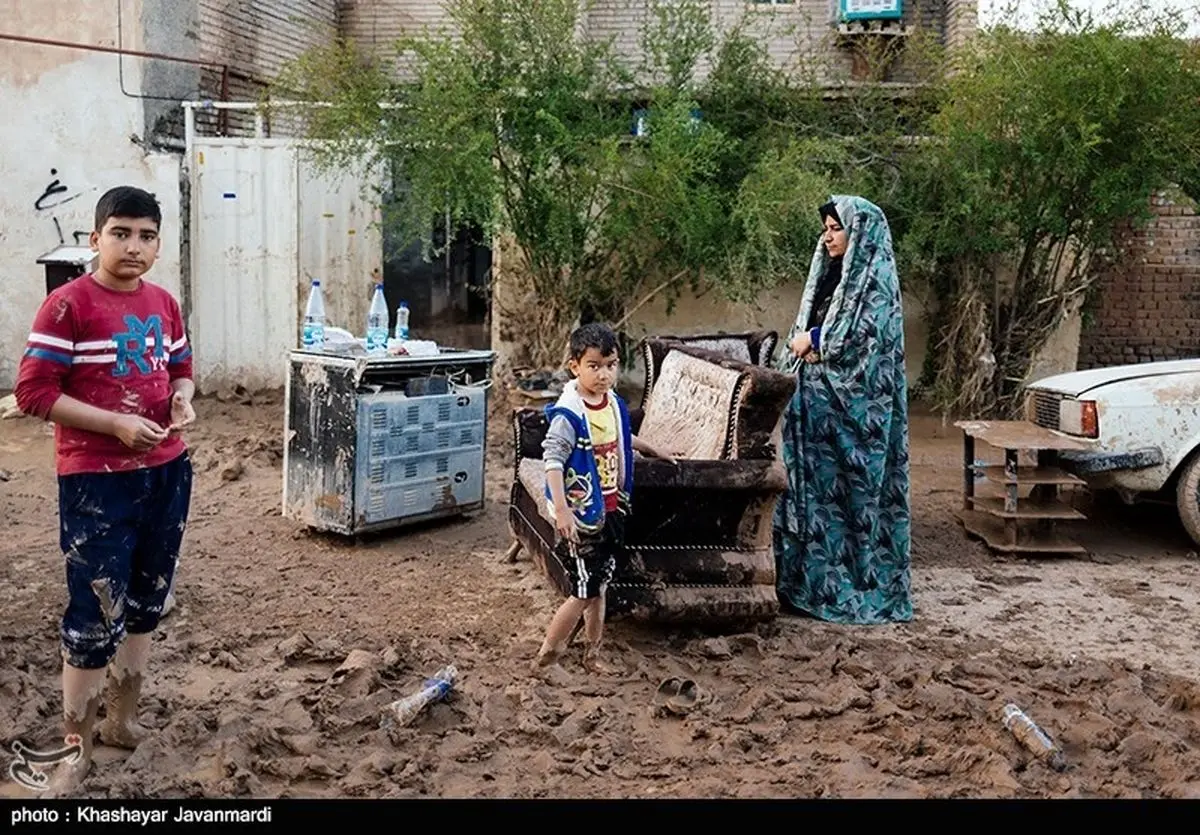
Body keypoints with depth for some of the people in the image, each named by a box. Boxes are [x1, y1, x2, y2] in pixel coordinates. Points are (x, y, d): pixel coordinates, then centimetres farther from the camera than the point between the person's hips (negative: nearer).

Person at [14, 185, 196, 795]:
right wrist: (116, 424, -21)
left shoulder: (164, 304, 7)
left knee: (145, 601, 16)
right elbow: (32, 390, -15)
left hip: (167, 471, 7)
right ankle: (76, 749, 15)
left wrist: (183, 401, -3)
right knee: (96, 613, -2)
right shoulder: (68, 304, -13)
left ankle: (123, 717, 34)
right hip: (96, 480, -6)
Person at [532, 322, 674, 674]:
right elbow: (552, 459, -24)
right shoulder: (569, 413, -21)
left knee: (599, 586, 16)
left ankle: (591, 655, 30)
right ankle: (548, 652, 16)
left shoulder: (614, 402, 3)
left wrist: (652, 450, 36)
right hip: (580, 514, -8)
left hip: (609, 510, 8)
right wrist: (561, 509, -31)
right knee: (585, 591, -2)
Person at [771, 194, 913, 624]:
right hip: (819, 400, 8)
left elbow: (864, 335, -18)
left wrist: (814, 340, -8)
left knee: (856, 490, -3)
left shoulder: (876, 279, -7)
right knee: (816, 487, 8)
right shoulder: (829, 276, 17)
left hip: (857, 406, -8)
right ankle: (817, 583, 16)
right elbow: (805, 331, 18)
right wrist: (804, 347, -4)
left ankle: (867, 590, 6)